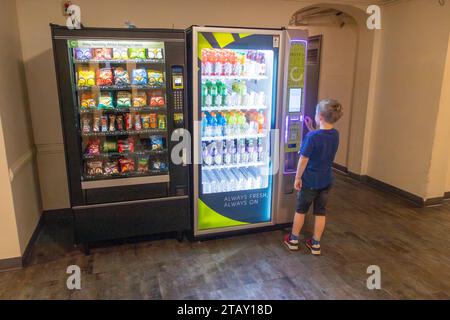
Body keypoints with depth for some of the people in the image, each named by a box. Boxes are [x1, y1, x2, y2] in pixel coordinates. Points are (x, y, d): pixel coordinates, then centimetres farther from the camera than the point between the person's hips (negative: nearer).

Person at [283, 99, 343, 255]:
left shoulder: (311, 136, -23)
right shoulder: (335, 134, -3)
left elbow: (303, 160, -19)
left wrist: (297, 178, -8)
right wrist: (311, 129, 9)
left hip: (310, 181, -5)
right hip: (326, 181, 5)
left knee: (300, 210, 13)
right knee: (320, 212, 14)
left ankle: (293, 240, 27)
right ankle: (315, 244, 24)